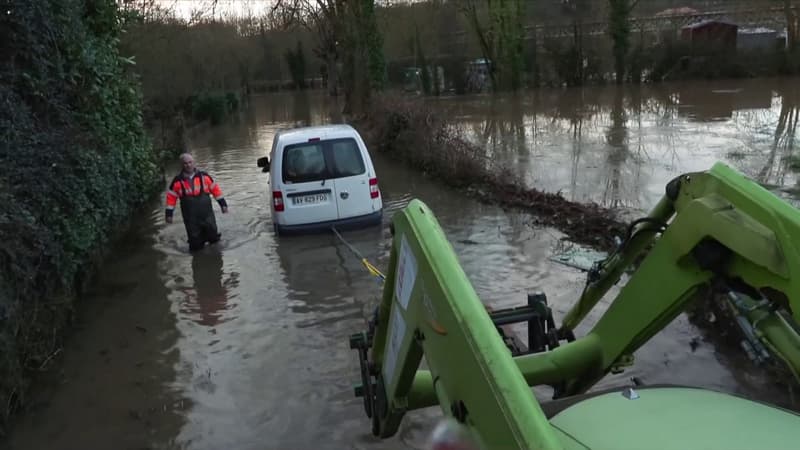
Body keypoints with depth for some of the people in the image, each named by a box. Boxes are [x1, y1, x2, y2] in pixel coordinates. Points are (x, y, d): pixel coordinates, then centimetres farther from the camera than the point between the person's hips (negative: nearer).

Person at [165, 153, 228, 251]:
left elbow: (215, 189, 6)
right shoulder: (177, 181, -2)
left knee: (213, 237, 7)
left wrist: (223, 204, 6)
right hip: (190, 219, 0)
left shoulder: (204, 176, -1)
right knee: (195, 244, 6)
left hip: (207, 215, 1)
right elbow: (171, 197, 4)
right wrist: (169, 214, 3)